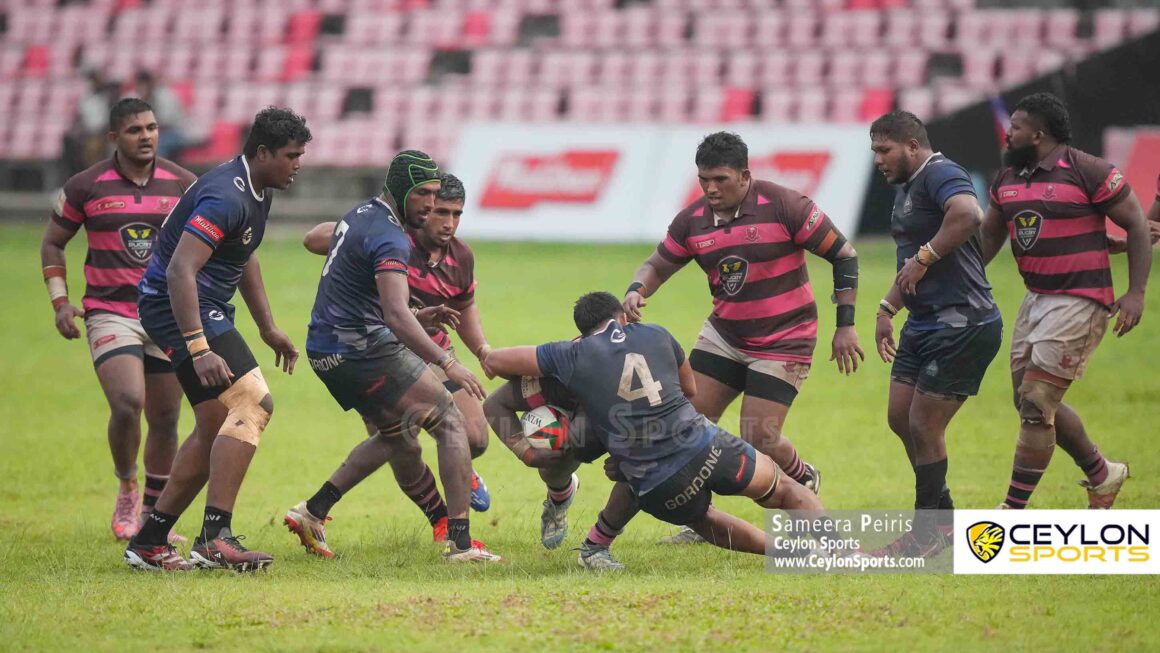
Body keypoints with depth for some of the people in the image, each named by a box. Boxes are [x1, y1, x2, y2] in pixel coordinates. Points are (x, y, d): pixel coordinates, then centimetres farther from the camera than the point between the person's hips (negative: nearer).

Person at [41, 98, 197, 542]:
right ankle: (126, 491, 3)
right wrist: (60, 302, -1)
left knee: (165, 420, 6)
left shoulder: (183, 184, 2)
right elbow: (52, 243, 10)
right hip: (110, 314, -3)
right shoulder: (85, 187, -2)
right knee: (127, 404, -22)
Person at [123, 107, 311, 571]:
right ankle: (216, 536, -23)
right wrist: (199, 349, -38)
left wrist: (268, 328, 28)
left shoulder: (257, 192, 10)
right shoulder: (226, 197, -23)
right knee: (253, 403, -19)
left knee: (215, 430, 11)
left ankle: (149, 541, 15)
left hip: (207, 310, 11)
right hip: (177, 307, -11)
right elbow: (180, 271, -32)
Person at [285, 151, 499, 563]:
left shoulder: (359, 216, 13)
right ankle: (460, 543, -15)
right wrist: (447, 364, -35)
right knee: (452, 425, -5)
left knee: (396, 435, 27)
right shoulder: (389, 238, -17)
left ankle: (312, 512, 19)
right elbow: (396, 316, -29)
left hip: (324, 350, 10)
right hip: (365, 347, -10)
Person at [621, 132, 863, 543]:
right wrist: (637, 291, -16)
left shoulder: (783, 206, -19)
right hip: (724, 335, 5)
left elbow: (843, 255, -13)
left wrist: (845, 326, -15)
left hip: (783, 343, -5)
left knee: (759, 441, -11)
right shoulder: (693, 221, -4)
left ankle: (805, 482, 22)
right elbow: (658, 265, 8)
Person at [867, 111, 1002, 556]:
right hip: (924, 324, 11)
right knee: (900, 419, 11)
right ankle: (941, 518, 23)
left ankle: (928, 534, 6)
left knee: (924, 426, -6)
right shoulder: (906, 189, 18)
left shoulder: (940, 175, -14)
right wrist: (887, 309, 29)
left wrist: (924, 257, -27)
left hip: (962, 325, -11)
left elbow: (968, 215, -37)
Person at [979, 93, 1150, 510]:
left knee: (1035, 404, -11)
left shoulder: (1088, 173, -12)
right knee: (1035, 404, 12)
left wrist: (1136, 293, -15)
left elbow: (1137, 226, -9)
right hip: (1037, 299, 8)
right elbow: (988, 238, 20)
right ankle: (1102, 475, 32)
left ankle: (1013, 510, -5)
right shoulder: (1007, 180, 10)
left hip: (1080, 301, -8)